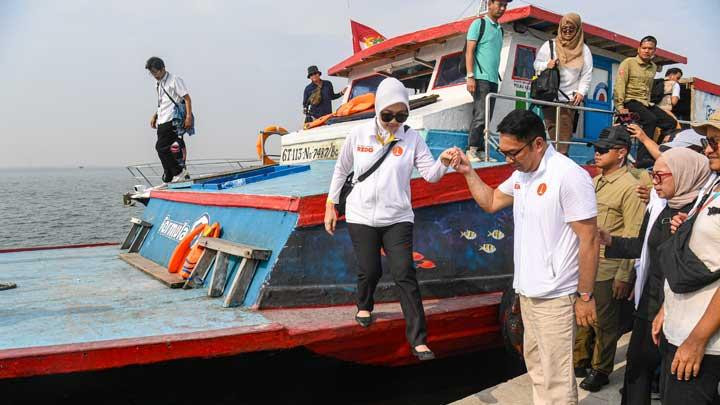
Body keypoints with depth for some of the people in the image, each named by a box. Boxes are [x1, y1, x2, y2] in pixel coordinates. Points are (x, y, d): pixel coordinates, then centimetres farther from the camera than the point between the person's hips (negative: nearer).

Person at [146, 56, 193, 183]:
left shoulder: (175, 80, -4)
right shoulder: (158, 85, 21)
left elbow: (187, 98, -9)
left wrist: (188, 117, -18)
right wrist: (155, 116, 19)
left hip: (172, 121, -9)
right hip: (162, 122, 9)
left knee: (161, 147, -15)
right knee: (162, 148, 8)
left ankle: (179, 171, -8)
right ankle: (169, 180, 14)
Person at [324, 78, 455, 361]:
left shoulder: (412, 139, -3)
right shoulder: (359, 135, -2)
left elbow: (430, 174, -10)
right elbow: (341, 170, 9)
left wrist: (443, 162, -31)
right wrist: (331, 205, 10)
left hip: (397, 219, 0)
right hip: (361, 217, 1)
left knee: (405, 274, -6)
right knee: (370, 270, 7)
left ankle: (418, 339, 1)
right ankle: (364, 306, 42)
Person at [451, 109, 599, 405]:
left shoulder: (569, 176, -18)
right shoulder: (522, 173, 7)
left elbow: (589, 240, -17)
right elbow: (491, 202, 20)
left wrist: (585, 296, -14)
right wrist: (468, 172, 6)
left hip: (555, 296, -8)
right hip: (527, 291, 8)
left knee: (555, 376, 1)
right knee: (535, 366, 19)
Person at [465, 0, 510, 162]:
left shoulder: (500, 29, 22)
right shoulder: (479, 23, 1)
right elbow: (469, 52, -6)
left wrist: (497, 76, 16)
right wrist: (470, 76, -16)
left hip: (493, 80, 7)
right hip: (481, 78, -7)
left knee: (486, 119, 4)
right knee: (480, 116, -14)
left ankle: (481, 152, 6)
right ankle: (471, 151, -11)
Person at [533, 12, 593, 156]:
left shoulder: (584, 50, 9)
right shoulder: (549, 45, 7)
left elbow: (586, 74, 6)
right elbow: (536, 64, 8)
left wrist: (581, 92, -7)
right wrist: (546, 65, -14)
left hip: (570, 97, 1)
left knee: (565, 131, -6)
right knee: (552, 127, -5)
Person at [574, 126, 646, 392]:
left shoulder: (630, 187, -12)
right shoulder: (596, 182, 12)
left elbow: (633, 237, -14)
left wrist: (624, 276, -15)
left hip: (607, 269, -7)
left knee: (603, 323, 8)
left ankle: (600, 370, 25)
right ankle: (580, 362, 34)